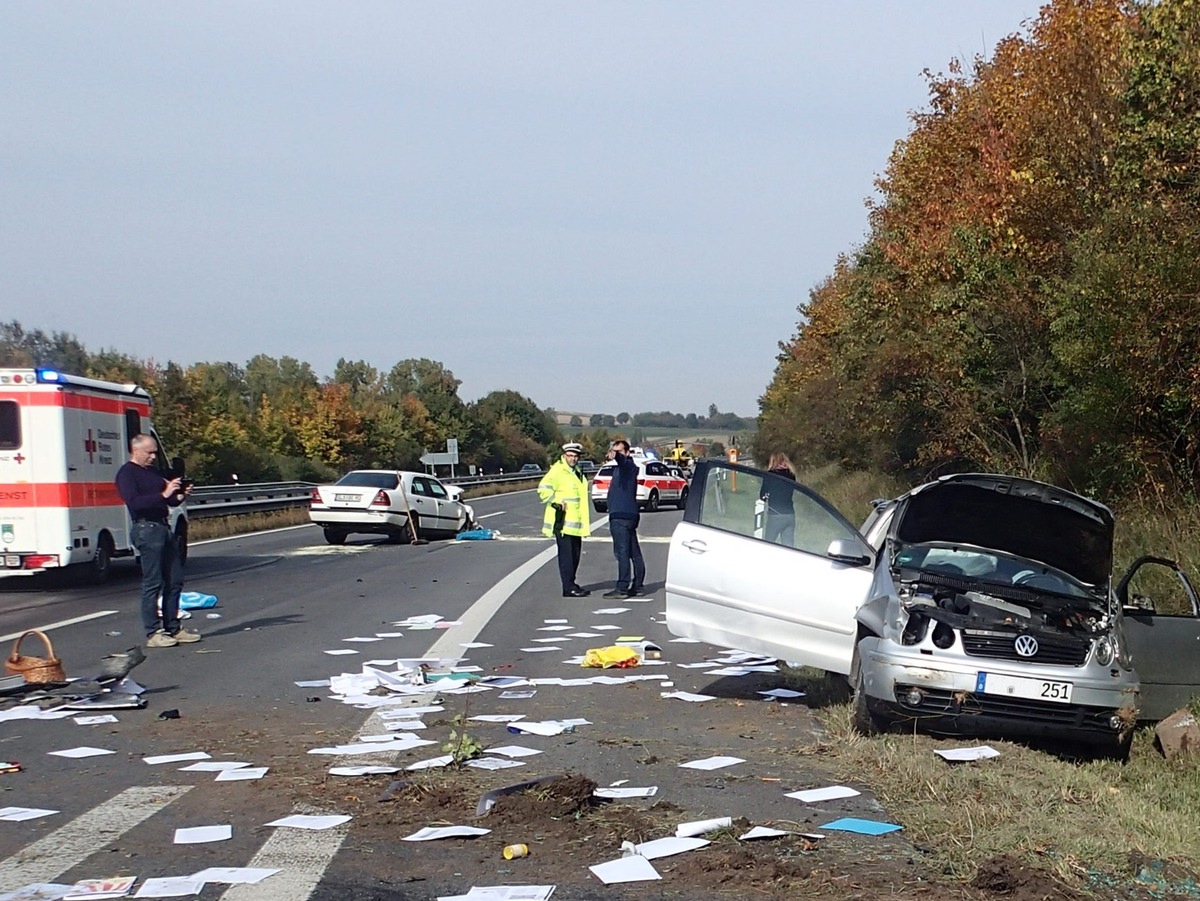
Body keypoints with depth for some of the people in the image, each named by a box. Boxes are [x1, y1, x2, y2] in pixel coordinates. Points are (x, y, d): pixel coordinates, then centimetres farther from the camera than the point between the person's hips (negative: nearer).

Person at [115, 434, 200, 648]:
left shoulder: (153, 471, 20)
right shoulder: (127, 473, -5)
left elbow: (170, 502, 24)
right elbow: (134, 502, -20)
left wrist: (179, 496, 1)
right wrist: (164, 494, -25)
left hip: (163, 528, 9)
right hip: (146, 529, -9)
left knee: (174, 580, 9)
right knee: (153, 583, -7)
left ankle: (173, 628, 16)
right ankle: (153, 633, -3)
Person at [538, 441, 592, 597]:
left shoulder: (578, 473, 19)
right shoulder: (557, 471, -11)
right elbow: (543, 489, -22)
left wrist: (585, 519, 24)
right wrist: (557, 503, -20)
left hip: (575, 522, 9)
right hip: (562, 521, -9)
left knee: (575, 554, 11)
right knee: (566, 554, -9)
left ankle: (571, 584, 20)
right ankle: (569, 588, -8)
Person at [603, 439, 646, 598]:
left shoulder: (628, 464, -9)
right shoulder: (626, 467, 21)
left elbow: (622, 460, -33)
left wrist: (615, 455, -52)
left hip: (621, 517, -11)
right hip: (630, 515, 11)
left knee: (622, 552, -11)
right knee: (634, 553, 11)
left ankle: (622, 588, -13)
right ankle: (638, 586, 14)